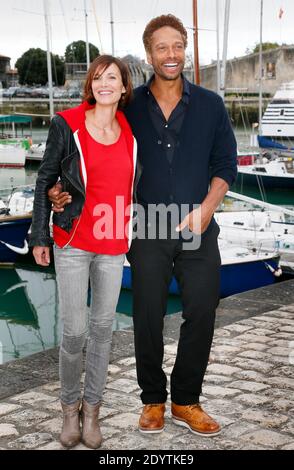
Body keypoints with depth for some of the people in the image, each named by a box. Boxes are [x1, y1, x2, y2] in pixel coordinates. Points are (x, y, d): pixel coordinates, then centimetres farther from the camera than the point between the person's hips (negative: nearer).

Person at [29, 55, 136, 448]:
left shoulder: (130, 131, 4)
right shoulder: (67, 125, -6)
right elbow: (45, 181, -1)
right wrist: (40, 237, -2)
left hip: (114, 246, 3)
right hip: (73, 242, -3)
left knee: (103, 327, 10)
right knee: (74, 331, -2)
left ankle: (91, 408, 25)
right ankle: (70, 406, 21)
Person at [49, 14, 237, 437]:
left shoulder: (210, 105, 5)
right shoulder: (130, 108, 3)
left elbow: (226, 163, 6)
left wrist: (206, 208, -9)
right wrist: (66, 190, -7)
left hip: (198, 230, 1)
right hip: (148, 231, -1)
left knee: (201, 316, 5)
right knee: (148, 318, 5)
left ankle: (186, 402, 22)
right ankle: (153, 400, 23)